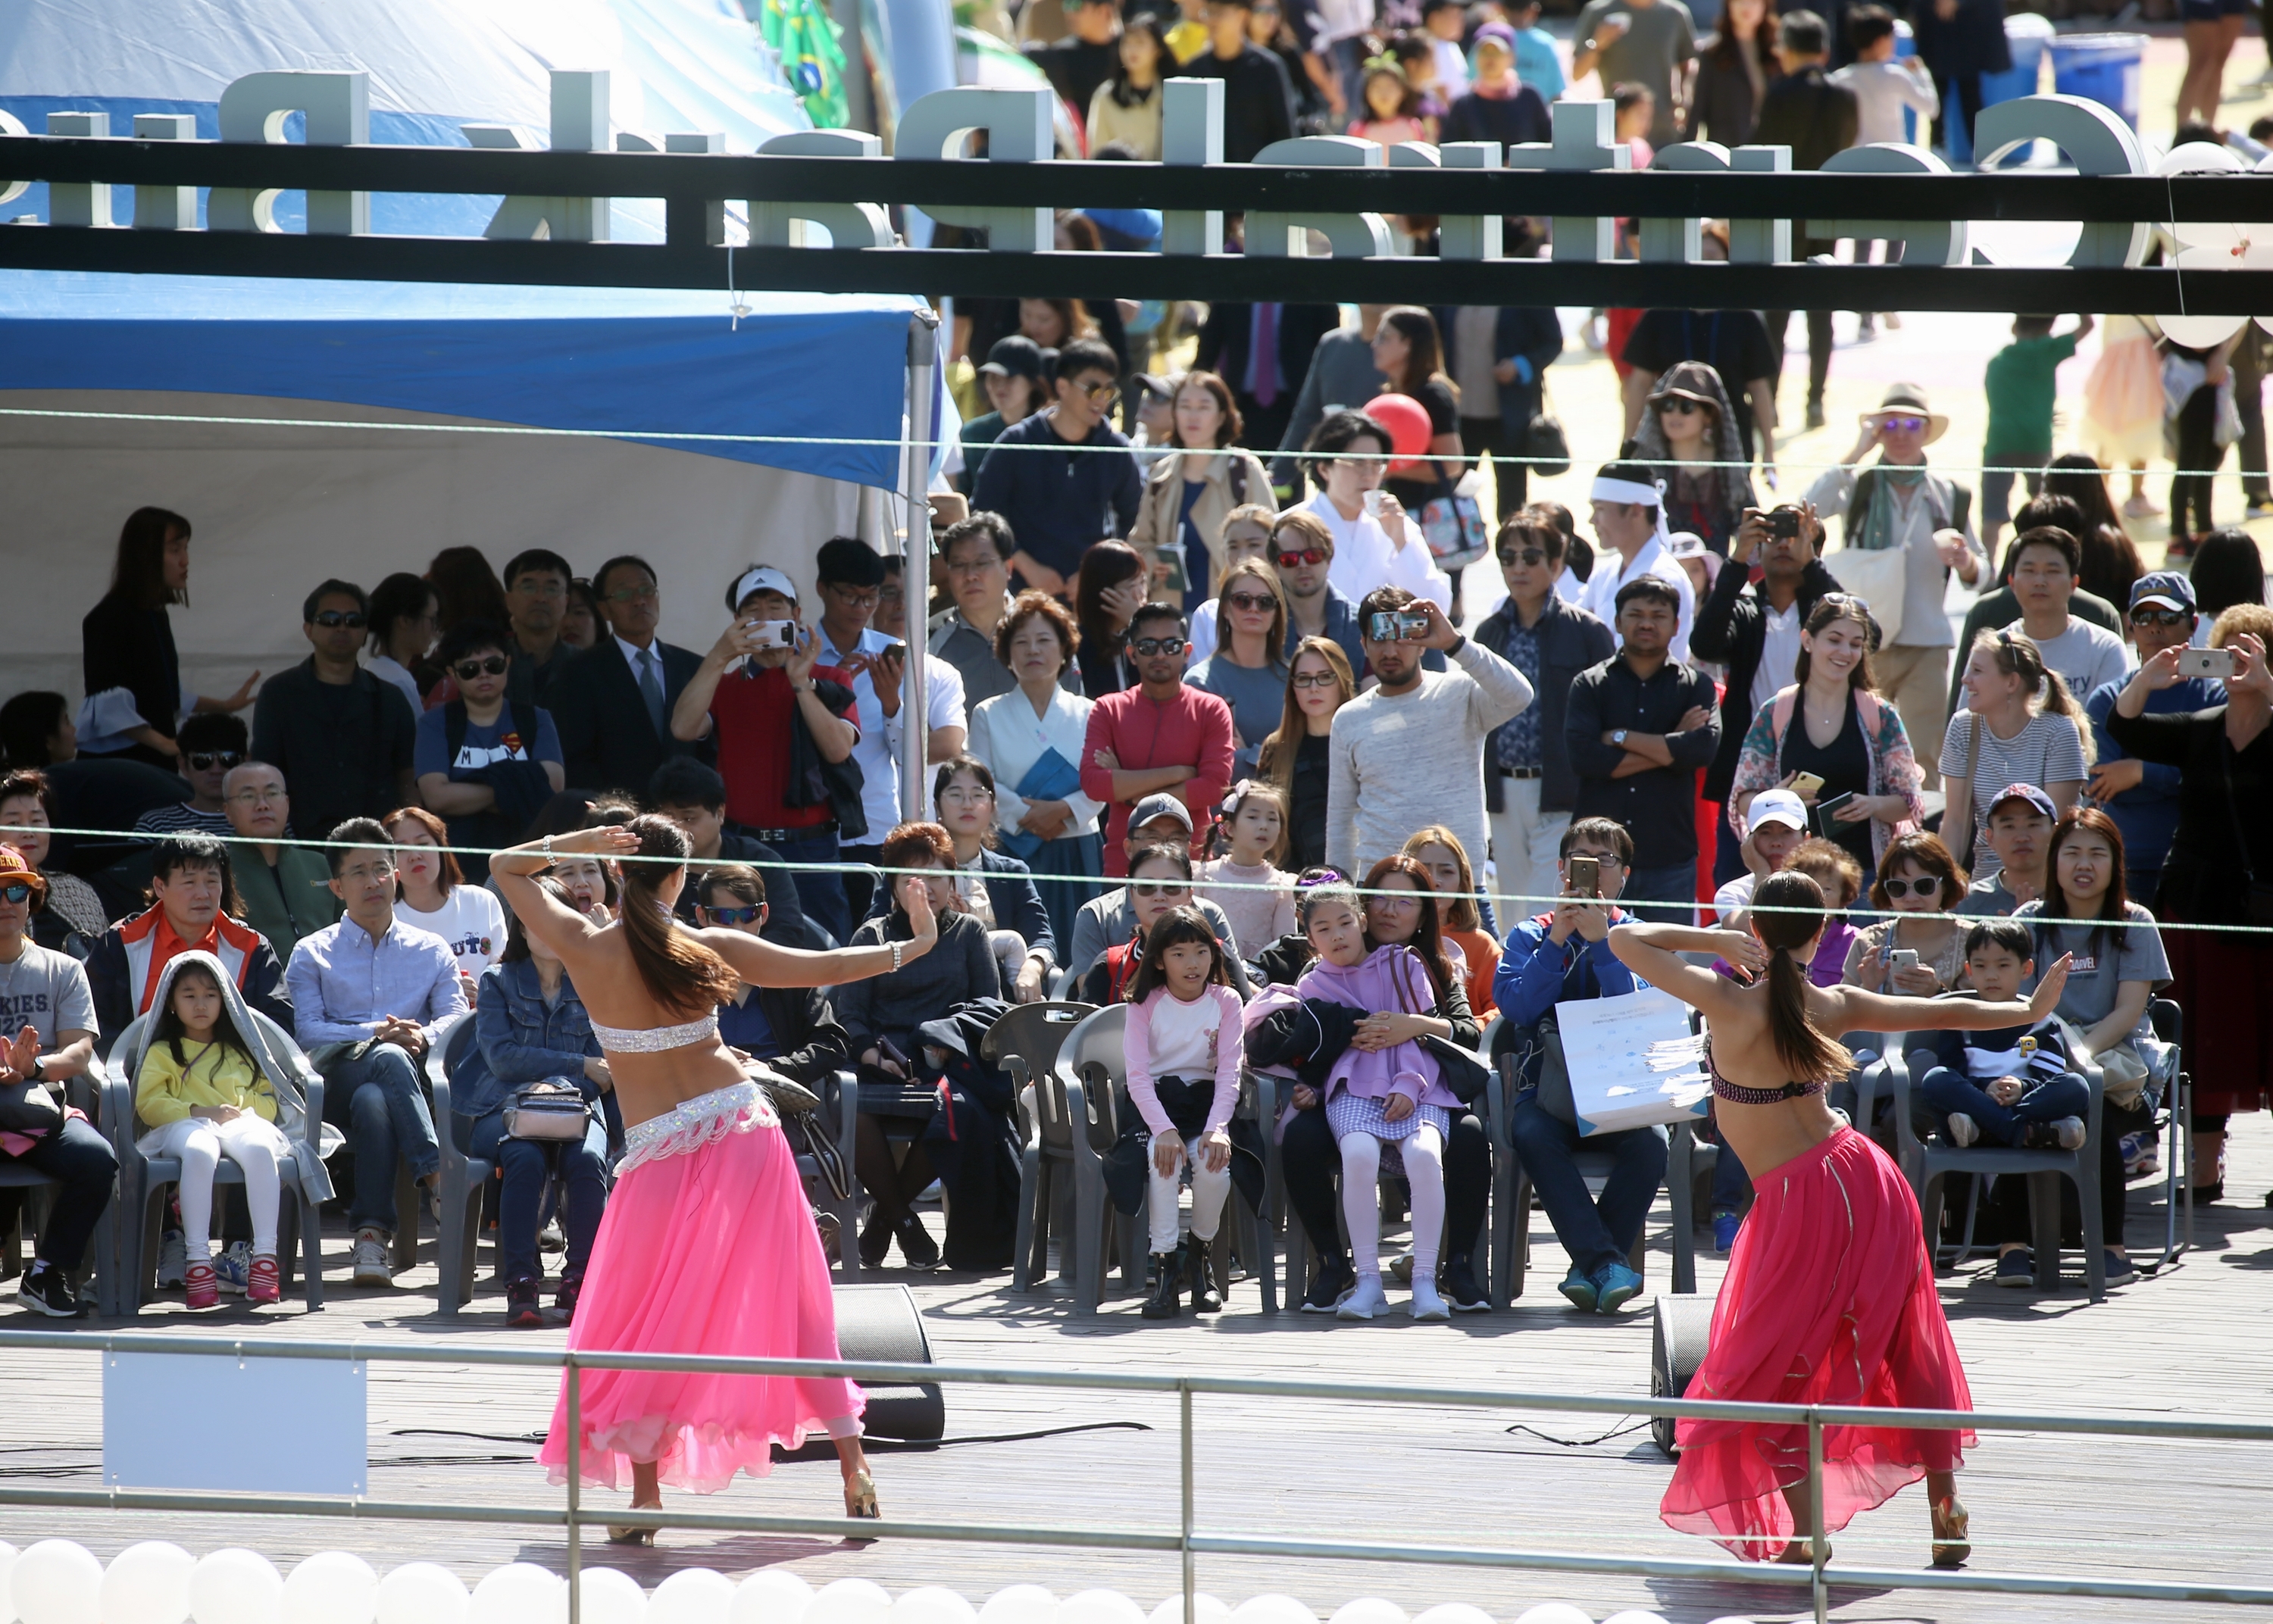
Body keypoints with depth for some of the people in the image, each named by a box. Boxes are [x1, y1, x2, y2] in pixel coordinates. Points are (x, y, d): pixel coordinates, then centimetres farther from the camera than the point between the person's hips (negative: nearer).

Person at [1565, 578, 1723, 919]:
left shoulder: (1695, 686, 9)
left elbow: (1704, 747, -10)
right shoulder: (1591, 685, 8)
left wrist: (1622, 738, -7)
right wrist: (1668, 747, -7)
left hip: (1669, 861, 0)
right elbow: (1582, 756, -9)